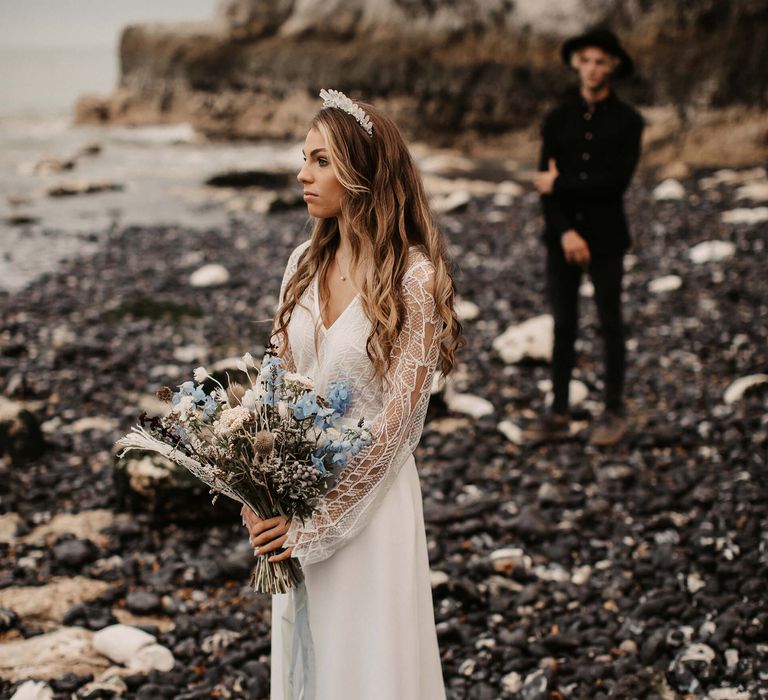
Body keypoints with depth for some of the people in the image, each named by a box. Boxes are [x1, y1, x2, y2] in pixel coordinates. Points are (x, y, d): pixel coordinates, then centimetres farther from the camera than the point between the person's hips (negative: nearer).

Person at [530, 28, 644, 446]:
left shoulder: (627, 122, -1)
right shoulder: (557, 120, 6)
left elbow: (617, 181, -13)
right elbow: (546, 183, -1)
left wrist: (560, 184, -9)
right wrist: (565, 232, -13)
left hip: (606, 239, -2)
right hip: (562, 237, 2)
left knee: (610, 325, 4)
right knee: (563, 325, 6)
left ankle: (614, 412, 13)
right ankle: (559, 413, 10)